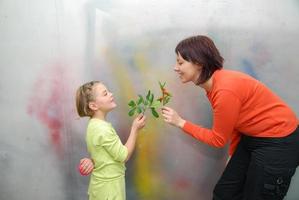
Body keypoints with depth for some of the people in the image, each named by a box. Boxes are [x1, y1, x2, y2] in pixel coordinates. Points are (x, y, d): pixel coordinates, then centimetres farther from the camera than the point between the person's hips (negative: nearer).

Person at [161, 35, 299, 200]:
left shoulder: (225, 90, -31)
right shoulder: (213, 84, -4)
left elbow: (218, 139, -18)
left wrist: (180, 123, -14)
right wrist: (233, 154, 12)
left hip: (278, 143, -8)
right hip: (252, 137, 8)